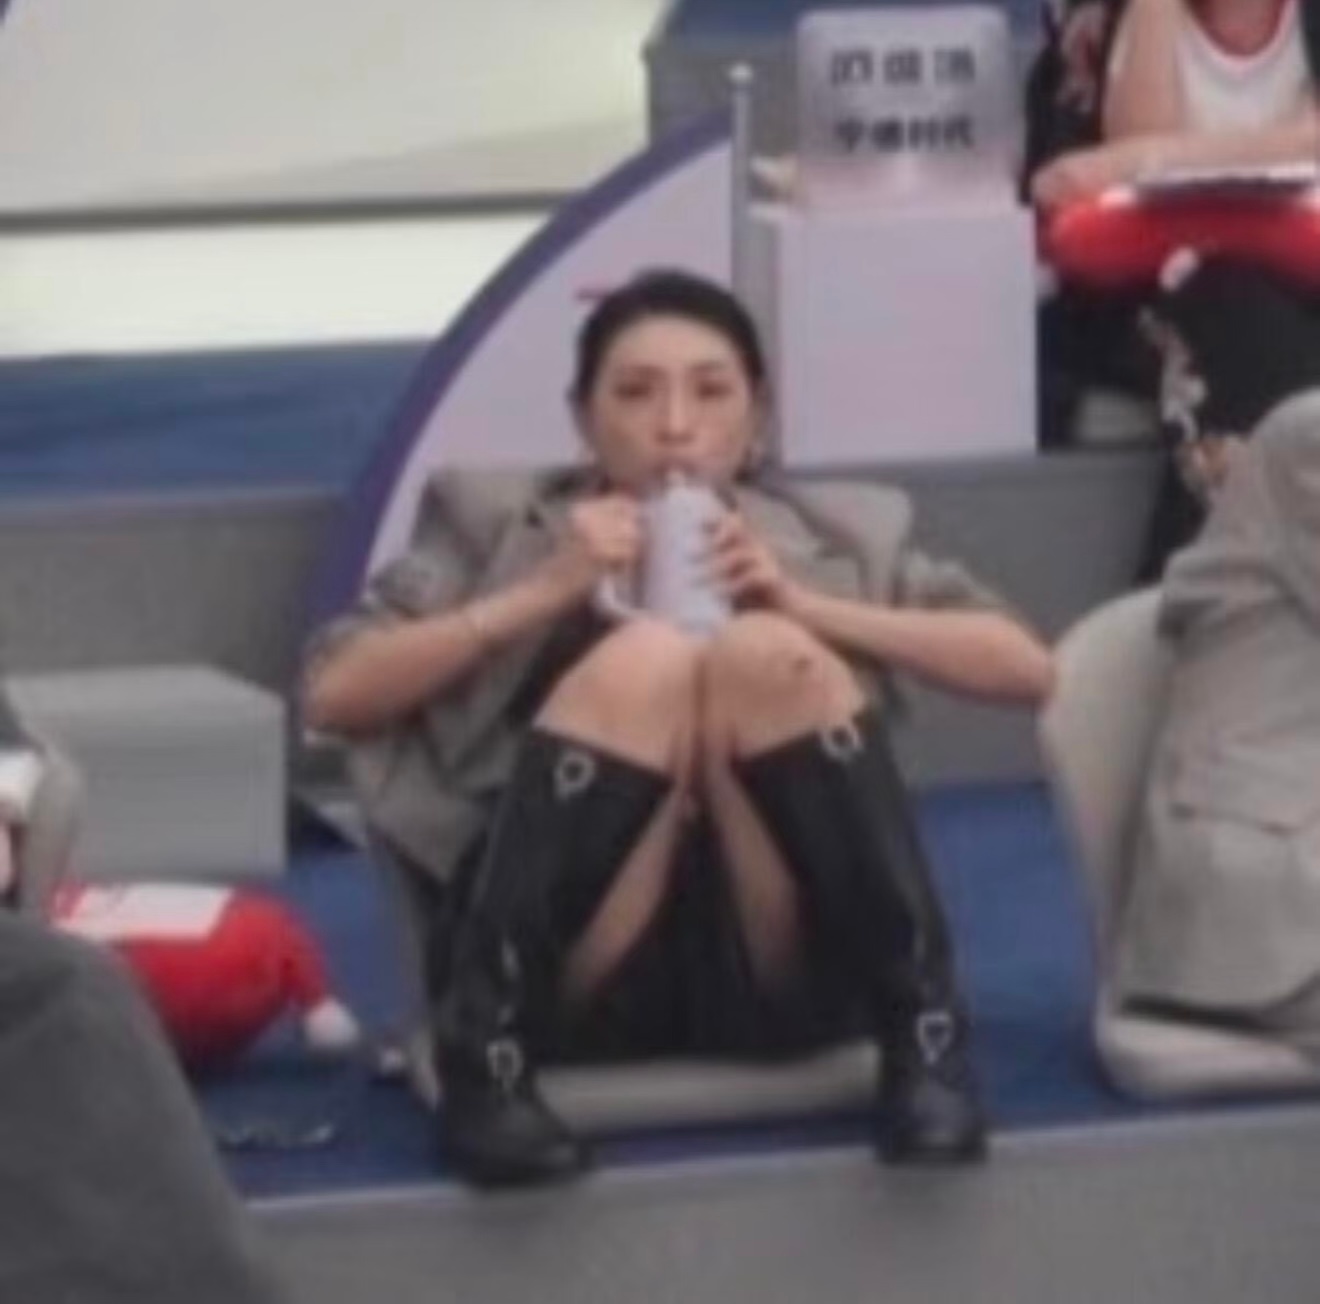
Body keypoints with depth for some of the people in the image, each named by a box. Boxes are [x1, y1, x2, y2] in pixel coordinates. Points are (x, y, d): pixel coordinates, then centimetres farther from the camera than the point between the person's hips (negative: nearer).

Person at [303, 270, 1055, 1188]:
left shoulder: (839, 532, 22)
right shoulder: (495, 522, 20)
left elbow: (1027, 669, 10)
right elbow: (334, 696, 7)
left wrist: (806, 607, -1)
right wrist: (543, 593, -2)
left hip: (781, 979, 1)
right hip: (583, 984, -1)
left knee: (760, 653, -23)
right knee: (645, 657, -25)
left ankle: (925, 1041, -24)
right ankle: (486, 1058, -28)